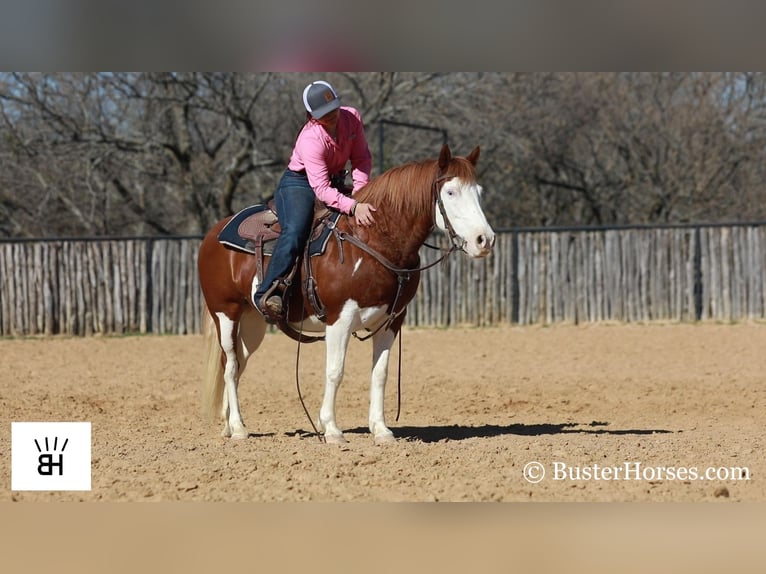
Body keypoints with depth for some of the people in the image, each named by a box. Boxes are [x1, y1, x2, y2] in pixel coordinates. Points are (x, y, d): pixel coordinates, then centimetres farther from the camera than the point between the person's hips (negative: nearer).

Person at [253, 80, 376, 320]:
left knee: (371, 219, -1)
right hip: (298, 185, -8)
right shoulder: (311, 139, -30)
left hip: (335, 183, 8)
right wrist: (353, 207, -47)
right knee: (295, 232, -33)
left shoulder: (352, 117, -11)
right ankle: (266, 294, -34)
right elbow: (321, 189, -35)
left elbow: (362, 158, -3)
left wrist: (360, 189, -21)